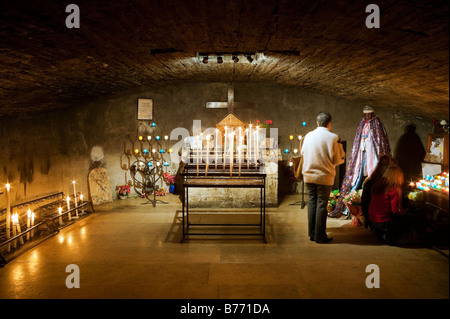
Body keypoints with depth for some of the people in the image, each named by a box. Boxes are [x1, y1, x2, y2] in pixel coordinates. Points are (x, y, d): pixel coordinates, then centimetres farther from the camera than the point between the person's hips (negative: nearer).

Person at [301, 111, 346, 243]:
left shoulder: (308, 136, 2)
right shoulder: (333, 138, -10)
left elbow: (303, 153, 12)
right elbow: (339, 159, -6)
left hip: (308, 175, 4)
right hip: (324, 176, -4)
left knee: (312, 203, 13)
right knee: (321, 205, 3)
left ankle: (312, 233, 19)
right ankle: (320, 236, 9)